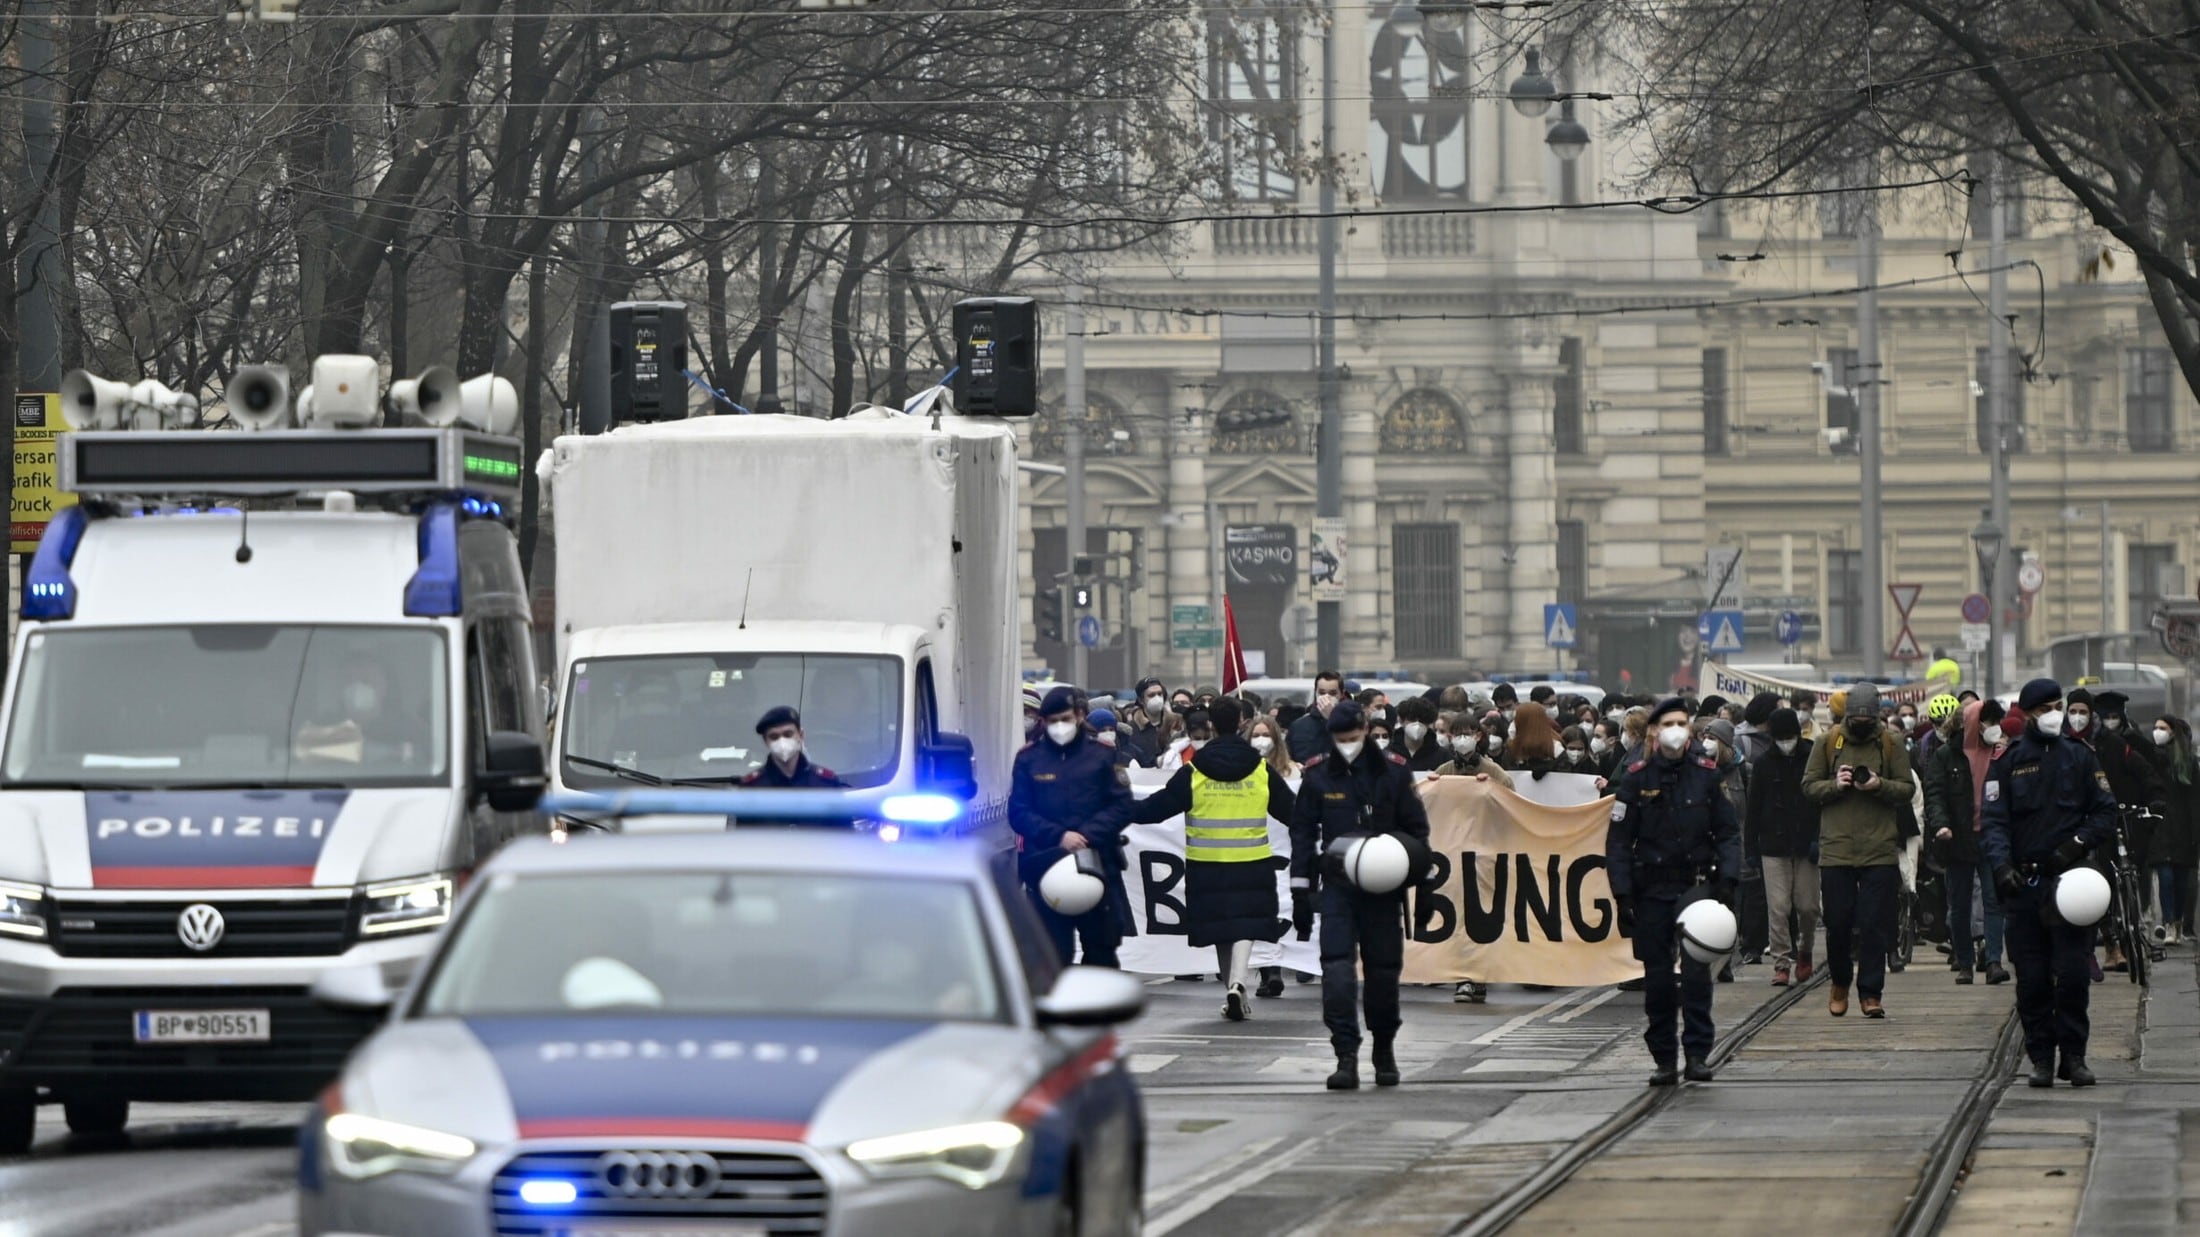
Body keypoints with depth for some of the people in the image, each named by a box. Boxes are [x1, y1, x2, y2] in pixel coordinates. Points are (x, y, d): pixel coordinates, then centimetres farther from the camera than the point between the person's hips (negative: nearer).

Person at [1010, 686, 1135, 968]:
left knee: (1101, 947, 4)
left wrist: (1088, 835, -14)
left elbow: (1121, 806, 1)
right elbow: (1018, 813, 0)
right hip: (1047, 866, 0)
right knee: (1053, 950, 0)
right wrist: (1059, 836, -15)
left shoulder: (1100, 755, 5)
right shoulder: (1029, 759, 5)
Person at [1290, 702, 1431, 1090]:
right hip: (1336, 887, 0)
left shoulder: (1393, 773, 2)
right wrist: (1300, 892, 4)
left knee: (1383, 970, 7)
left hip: (1383, 888, 0)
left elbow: (1416, 829, 8)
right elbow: (1302, 833, 7)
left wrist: (1421, 885, 2)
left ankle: (1384, 1051, 26)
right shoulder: (1318, 776, 3)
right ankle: (1346, 1056, -15)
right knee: (1337, 967, -13)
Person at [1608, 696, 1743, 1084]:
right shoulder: (1637, 778, 2)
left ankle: (1697, 1053, -11)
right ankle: (1663, 1059, 11)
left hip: (1695, 886, -1)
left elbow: (1728, 831, 9)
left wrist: (1726, 877, -6)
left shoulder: (1707, 775, 4)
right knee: (1657, 978, 3)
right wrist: (1622, 894, -4)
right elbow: (1618, 839, 3)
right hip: (1651, 889, 1)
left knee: (1696, 971, -14)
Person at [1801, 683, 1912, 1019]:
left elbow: (1907, 789, 4)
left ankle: (1871, 992, 2)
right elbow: (1808, 786, 6)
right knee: (1837, 922, 5)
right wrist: (1834, 784, -12)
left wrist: (1880, 786, -15)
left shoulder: (1891, 745, 5)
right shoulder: (1827, 744, 6)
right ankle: (1840, 983, 25)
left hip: (1880, 850, -1)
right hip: (1836, 849, 1)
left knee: (1874, 925, -3)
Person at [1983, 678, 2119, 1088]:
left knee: (2073, 974, -5)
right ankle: (2041, 1058, 7)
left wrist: (2076, 844, -8)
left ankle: (2073, 1056, 2)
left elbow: (2106, 813, 10)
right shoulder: (2006, 763, 6)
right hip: (2024, 884, 0)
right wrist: (2002, 866, -18)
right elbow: (1994, 821, -1)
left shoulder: (2080, 758, 9)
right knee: (2032, 978, 0)